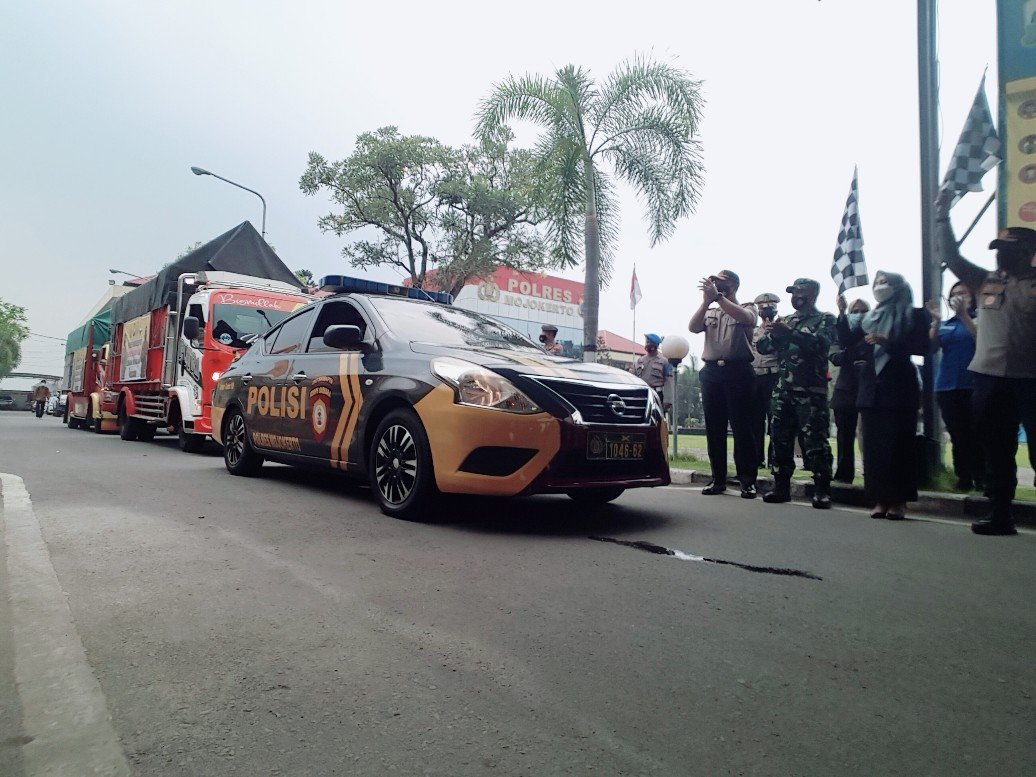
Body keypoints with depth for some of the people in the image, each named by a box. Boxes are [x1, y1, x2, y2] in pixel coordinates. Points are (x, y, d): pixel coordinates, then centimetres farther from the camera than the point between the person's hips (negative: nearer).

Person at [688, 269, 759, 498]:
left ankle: (748, 480, 2)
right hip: (711, 371, 4)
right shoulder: (709, 312, 18)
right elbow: (693, 327, 0)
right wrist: (706, 301, -12)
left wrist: (718, 297, -23)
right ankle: (718, 479, 12)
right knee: (714, 427, 5)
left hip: (737, 370, -4)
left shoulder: (746, 308, 8)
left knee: (742, 426, -4)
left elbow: (745, 319, -17)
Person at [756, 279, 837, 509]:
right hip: (783, 391, 5)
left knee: (815, 441, -6)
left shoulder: (825, 320, 4)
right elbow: (762, 347, 10)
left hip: (811, 392, -5)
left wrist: (788, 334, -27)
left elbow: (821, 344, -17)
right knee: (780, 439, 5)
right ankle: (781, 487, 13)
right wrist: (773, 334, -11)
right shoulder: (785, 321, 18)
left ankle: (822, 490, 1)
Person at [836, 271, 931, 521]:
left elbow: (922, 347, -10)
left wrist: (887, 341, -18)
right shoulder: (871, 317, 15)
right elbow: (847, 340, 7)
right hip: (872, 389, 5)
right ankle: (880, 500, 10)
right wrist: (843, 313, -4)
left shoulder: (914, 314, 1)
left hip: (900, 389, -4)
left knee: (898, 445, -2)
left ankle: (898, 501, 4)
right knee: (873, 445, 3)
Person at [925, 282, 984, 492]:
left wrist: (964, 314, -18)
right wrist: (936, 321, -10)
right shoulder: (945, 324, 15)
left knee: (975, 435, -8)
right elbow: (933, 347, 1)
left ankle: (981, 480, -3)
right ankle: (963, 479, 12)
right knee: (957, 436, 6)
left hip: (972, 385, -4)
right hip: (947, 386, 4)